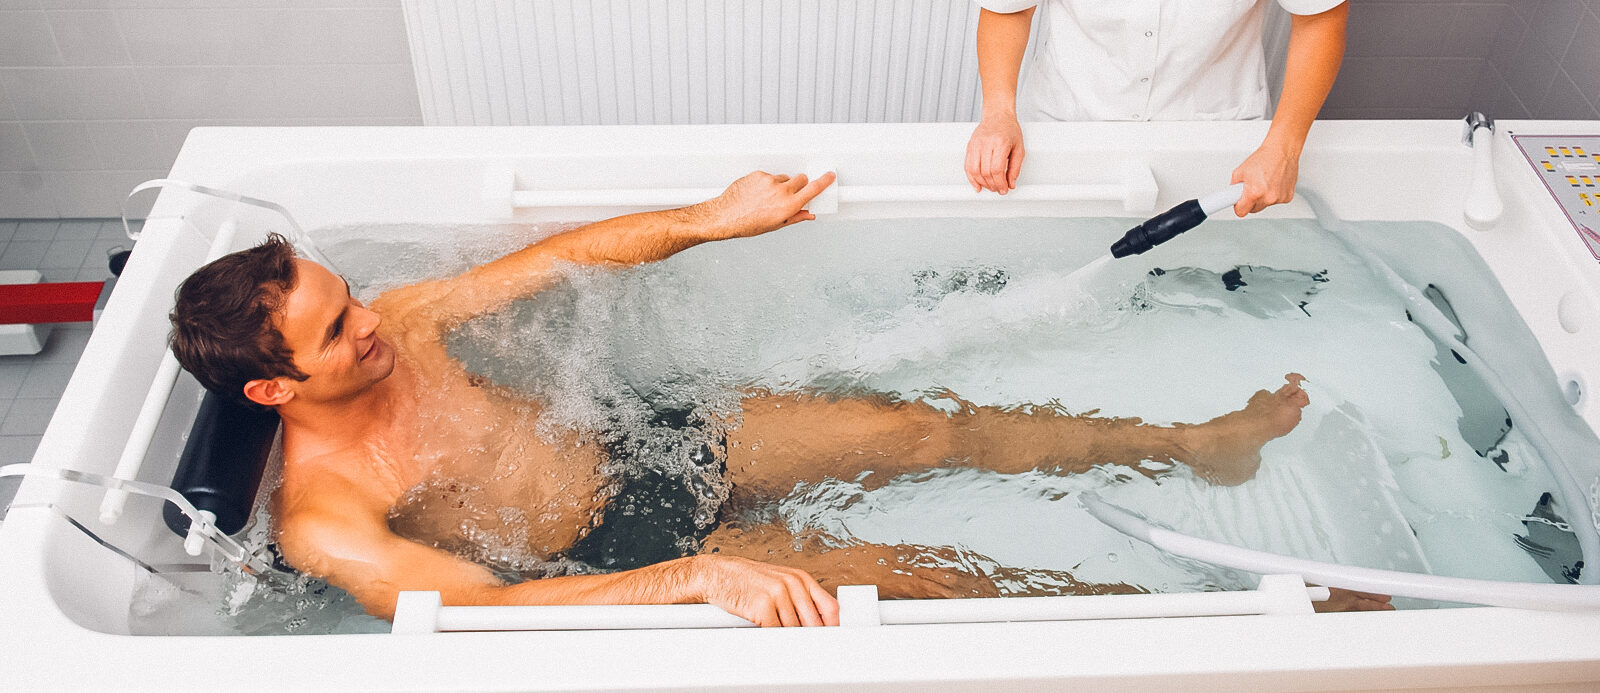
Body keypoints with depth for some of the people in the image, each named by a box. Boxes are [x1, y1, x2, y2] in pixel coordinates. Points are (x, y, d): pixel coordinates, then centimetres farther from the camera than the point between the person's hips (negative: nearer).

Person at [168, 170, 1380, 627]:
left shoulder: (396, 324, -4)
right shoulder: (323, 520, -21)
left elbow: (562, 255, 2)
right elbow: (487, 606, -34)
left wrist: (712, 219, -9)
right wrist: (700, 577, -45)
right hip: (605, 567, -5)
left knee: (931, 431, -2)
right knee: (885, 571, -16)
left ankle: (1201, 442, 12)